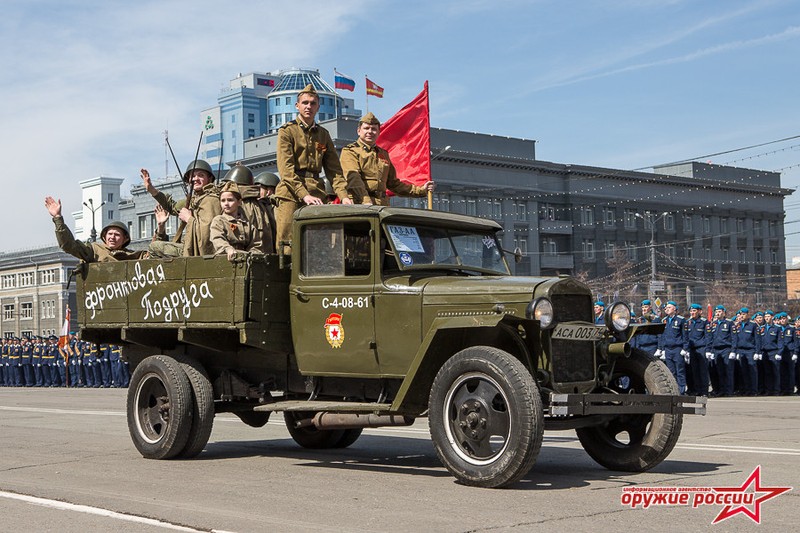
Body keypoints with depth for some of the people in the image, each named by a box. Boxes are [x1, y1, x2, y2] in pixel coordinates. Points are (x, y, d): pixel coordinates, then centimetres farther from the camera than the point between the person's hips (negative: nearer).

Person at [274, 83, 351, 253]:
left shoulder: (323, 134, 19)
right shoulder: (287, 131, 3)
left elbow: (334, 169, 14)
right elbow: (286, 169, -8)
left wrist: (343, 195, -3)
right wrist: (304, 195, -21)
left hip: (316, 195, 5)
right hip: (291, 194, -4)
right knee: (287, 244, -9)